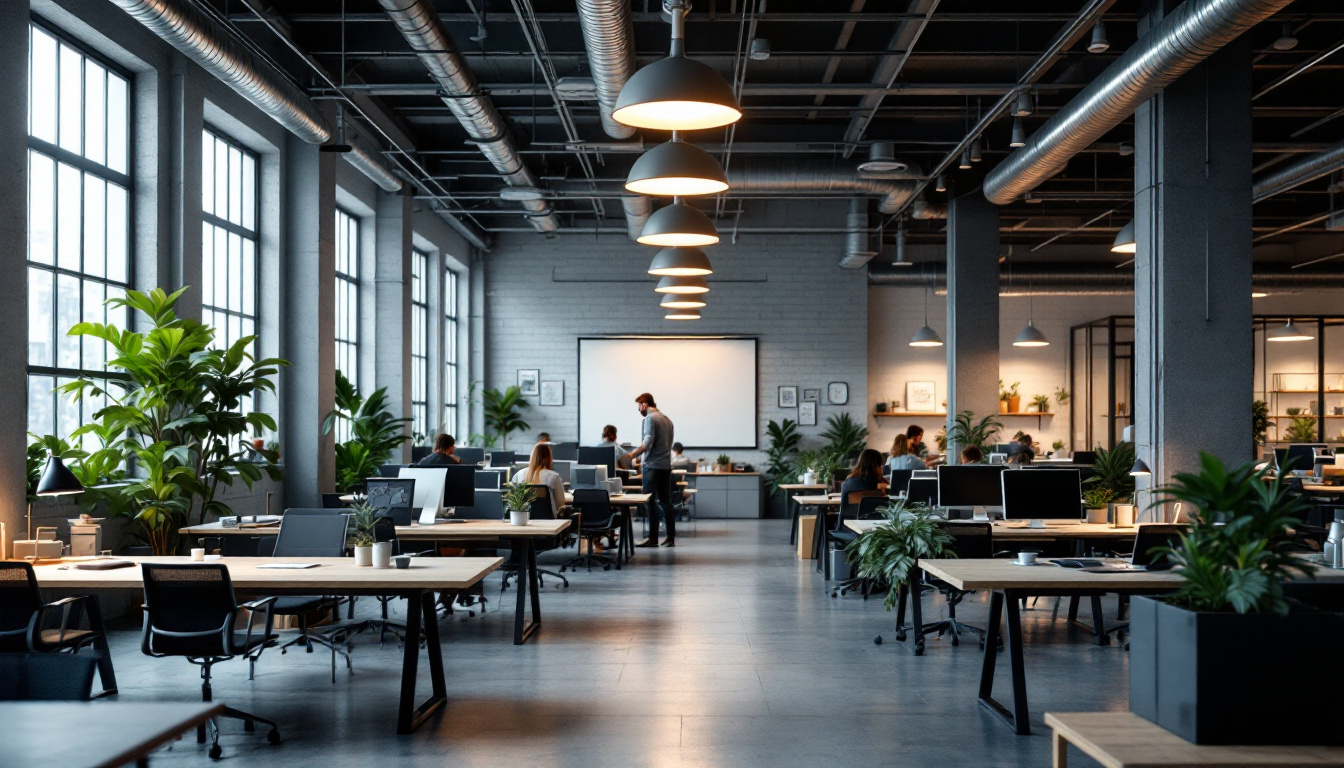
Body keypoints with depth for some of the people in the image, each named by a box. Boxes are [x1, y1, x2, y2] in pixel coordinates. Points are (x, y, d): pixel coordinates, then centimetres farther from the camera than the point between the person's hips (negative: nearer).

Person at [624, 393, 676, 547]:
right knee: (665, 501, 10)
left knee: (650, 502, -3)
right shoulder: (667, 419, 16)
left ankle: (653, 538, -3)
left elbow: (648, 442, -17)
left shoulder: (650, 418, -9)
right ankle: (671, 537, 10)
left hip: (653, 465, -8)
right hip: (666, 465, 8)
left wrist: (632, 454, -10)